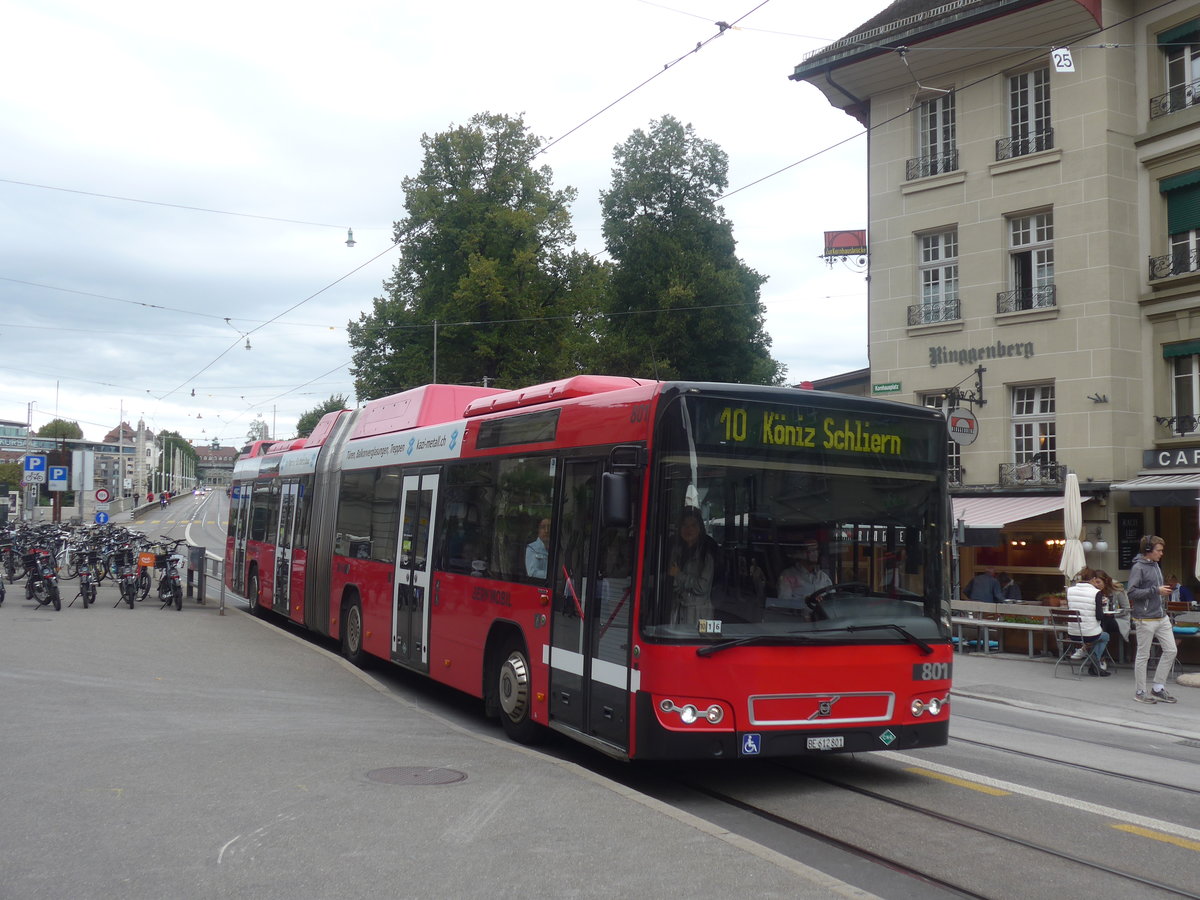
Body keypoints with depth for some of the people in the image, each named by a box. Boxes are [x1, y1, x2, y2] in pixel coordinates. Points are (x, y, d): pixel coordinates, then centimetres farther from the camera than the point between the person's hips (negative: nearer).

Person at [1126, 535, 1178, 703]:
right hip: (1145, 619, -8)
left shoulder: (1156, 566, 13)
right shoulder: (1138, 567, -12)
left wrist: (1164, 594, 9)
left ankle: (1158, 688, 16)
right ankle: (1140, 692, 11)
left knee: (1170, 650, 6)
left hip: (1162, 617, 8)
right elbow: (1131, 592, -20)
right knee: (1143, 656, 1)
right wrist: (1156, 590, -20)